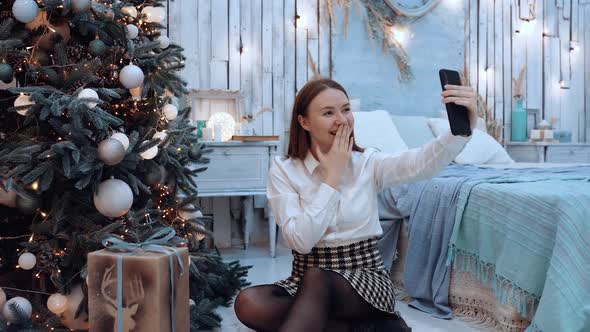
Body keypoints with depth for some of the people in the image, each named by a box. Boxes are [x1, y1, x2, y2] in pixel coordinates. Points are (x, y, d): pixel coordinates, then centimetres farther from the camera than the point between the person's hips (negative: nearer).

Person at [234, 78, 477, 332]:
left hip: (366, 279, -4)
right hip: (307, 281, 4)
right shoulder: (283, 170, -2)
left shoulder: (367, 163, -1)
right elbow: (301, 240, -15)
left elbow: (423, 163, -21)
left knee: (316, 280, -37)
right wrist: (332, 176, -13)